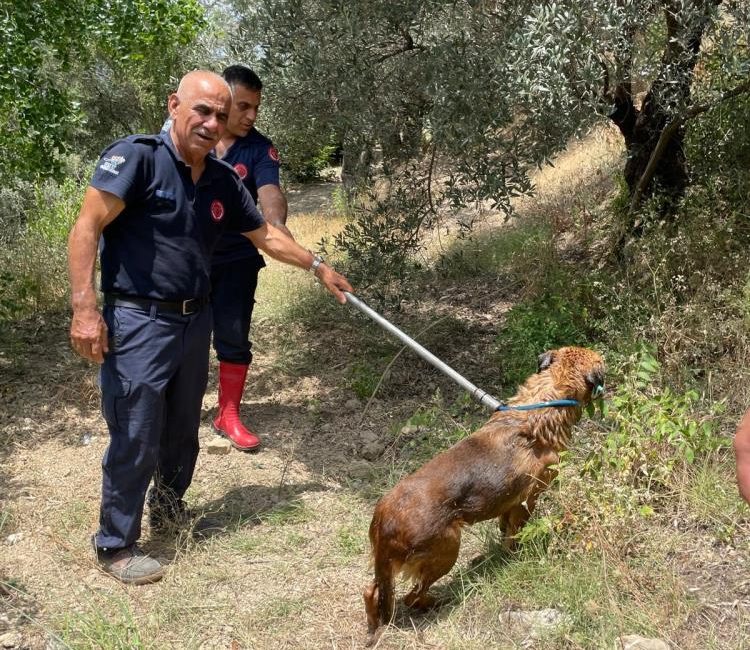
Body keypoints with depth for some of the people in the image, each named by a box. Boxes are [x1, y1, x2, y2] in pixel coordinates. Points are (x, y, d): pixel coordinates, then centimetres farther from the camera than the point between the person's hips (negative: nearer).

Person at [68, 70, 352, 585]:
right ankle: (116, 545, 14)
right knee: (135, 440, -2)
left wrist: (318, 266, 22)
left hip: (194, 321, 7)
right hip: (138, 322, -7)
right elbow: (87, 227, -18)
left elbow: (265, 235, 20)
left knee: (182, 431, 20)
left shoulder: (223, 181, 6)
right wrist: (84, 307, -24)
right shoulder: (138, 157, -14)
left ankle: (169, 508, 42)